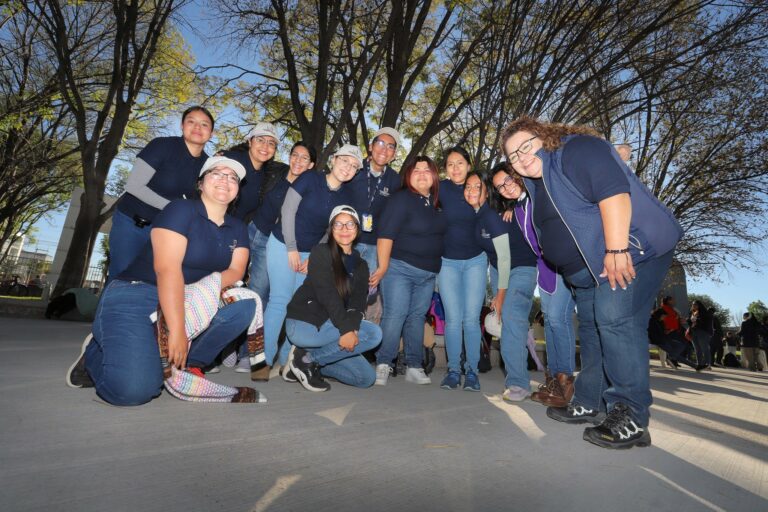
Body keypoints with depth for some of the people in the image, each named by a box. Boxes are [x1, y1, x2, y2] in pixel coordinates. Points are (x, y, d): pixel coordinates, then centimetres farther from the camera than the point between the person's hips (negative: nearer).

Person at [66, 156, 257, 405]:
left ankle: (188, 362, -3)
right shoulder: (181, 209, -11)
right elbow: (166, 269, -22)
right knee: (135, 388, -28)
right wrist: (177, 330, -30)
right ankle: (96, 354, 7)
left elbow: (236, 270, -3)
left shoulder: (237, 228, 9)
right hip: (135, 298, -6)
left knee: (246, 305, -17)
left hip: (189, 303, 6)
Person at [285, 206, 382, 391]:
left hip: (330, 327, 7)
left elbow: (358, 303, -3)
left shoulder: (361, 265, 11)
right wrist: (346, 329, -29)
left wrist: (352, 327, -24)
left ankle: (312, 361, 9)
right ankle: (306, 359, -11)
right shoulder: (321, 252, -6)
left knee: (367, 378, 3)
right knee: (373, 334, -21)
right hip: (303, 323, -7)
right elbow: (327, 294, -19)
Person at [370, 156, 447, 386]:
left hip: (428, 273, 6)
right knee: (395, 314, -9)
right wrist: (383, 267, -20)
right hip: (400, 268, -6)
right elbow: (386, 234, -16)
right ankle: (383, 365, 1)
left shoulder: (436, 202, 10)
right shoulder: (401, 199, -9)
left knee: (417, 317, 8)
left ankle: (414, 367, 15)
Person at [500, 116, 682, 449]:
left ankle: (631, 418, -12)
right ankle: (589, 404, 20)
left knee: (614, 320, -19)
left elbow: (613, 190, -26)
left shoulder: (577, 149, -12)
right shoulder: (536, 182, 15)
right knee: (591, 328, 10)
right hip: (590, 268, 10)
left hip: (631, 250, -10)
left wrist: (616, 249, -31)